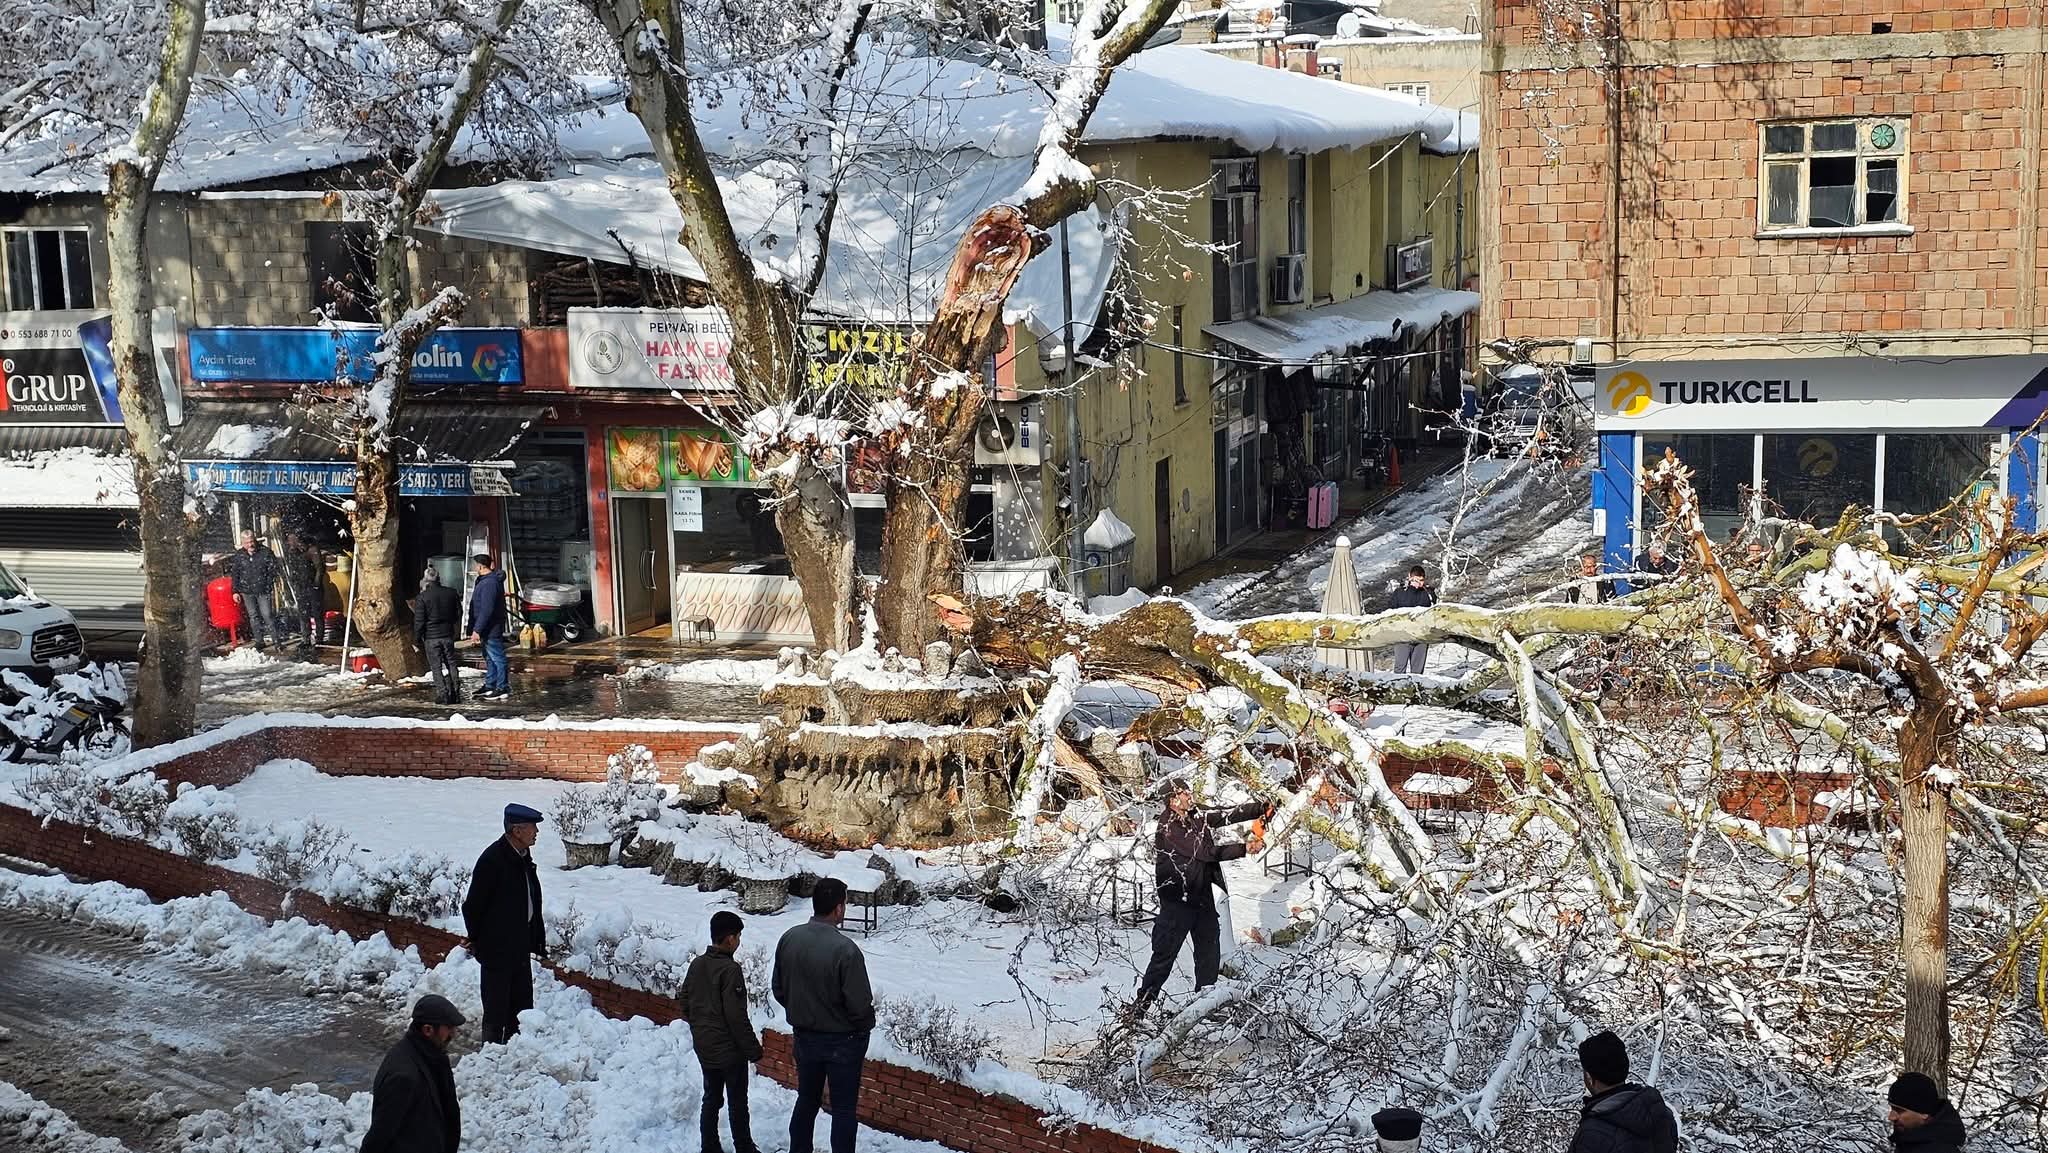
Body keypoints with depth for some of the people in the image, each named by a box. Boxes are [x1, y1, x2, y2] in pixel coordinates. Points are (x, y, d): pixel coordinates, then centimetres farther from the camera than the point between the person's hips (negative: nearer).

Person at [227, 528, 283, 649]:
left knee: (267, 615, -7)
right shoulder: (238, 556, 2)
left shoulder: (265, 552, -5)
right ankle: (259, 641, 15)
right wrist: (235, 591, 5)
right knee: (253, 616, 8)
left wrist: (270, 585, -8)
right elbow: (234, 575, 9)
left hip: (263, 590, -3)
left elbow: (273, 569, 0)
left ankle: (276, 638, 2)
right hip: (247, 591, 3)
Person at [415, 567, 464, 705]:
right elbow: (458, 613, 11)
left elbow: (419, 621, -11)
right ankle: (456, 694, 13)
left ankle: (443, 695, 0)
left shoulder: (423, 597, -13)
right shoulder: (451, 593, -1)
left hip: (431, 637, -4)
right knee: (451, 664, 12)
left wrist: (418, 637, 1)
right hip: (448, 635, 4)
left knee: (436, 667, 3)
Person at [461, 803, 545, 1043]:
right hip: (497, 950, -8)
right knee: (497, 1008, 0)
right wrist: (477, 940, -5)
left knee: (522, 1006, 14)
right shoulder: (492, 860, -20)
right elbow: (473, 906, -14)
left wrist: (538, 938, 12)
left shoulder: (524, 858, 7)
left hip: (520, 948, 8)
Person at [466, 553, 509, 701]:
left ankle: (502, 689, 1)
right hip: (488, 629, 11)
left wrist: (477, 629, -24)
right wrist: (473, 627, 23)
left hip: (491, 629, -11)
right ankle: (490, 686, 28)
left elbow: (486, 610, -26)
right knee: (489, 658, 18)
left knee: (497, 658, -4)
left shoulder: (489, 583, -22)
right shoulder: (485, 580, 13)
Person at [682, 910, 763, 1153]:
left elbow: (684, 1001, 12)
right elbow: (737, 1016, -22)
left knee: (711, 1097, 16)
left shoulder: (696, 965, 2)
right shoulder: (730, 970, -22)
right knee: (737, 1102, 6)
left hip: (703, 1047, 7)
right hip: (729, 1049, -7)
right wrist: (753, 1048, -13)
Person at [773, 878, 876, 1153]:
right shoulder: (845, 950, -27)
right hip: (842, 1041, -5)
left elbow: (779, 990, 3)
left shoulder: (789, 939, -9)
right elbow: (859, 1004, -22)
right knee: (843, 1109, 9)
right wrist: (866, 1025, -1)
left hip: (804, 1037, 5)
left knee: (806, 1100, 22)